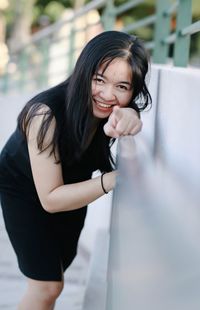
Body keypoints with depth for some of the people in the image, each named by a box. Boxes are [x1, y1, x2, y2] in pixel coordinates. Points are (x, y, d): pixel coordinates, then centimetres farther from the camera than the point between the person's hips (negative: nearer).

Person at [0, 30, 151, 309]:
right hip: (24, 190, -5)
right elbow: (50, 199, -36)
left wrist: (130, 119, -59)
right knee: (48, 285, -10)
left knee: (61, 263, 23)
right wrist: (114, 179, -46)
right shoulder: (46, 114, -39)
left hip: (71, 186, 6)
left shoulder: (118, 109, -23)